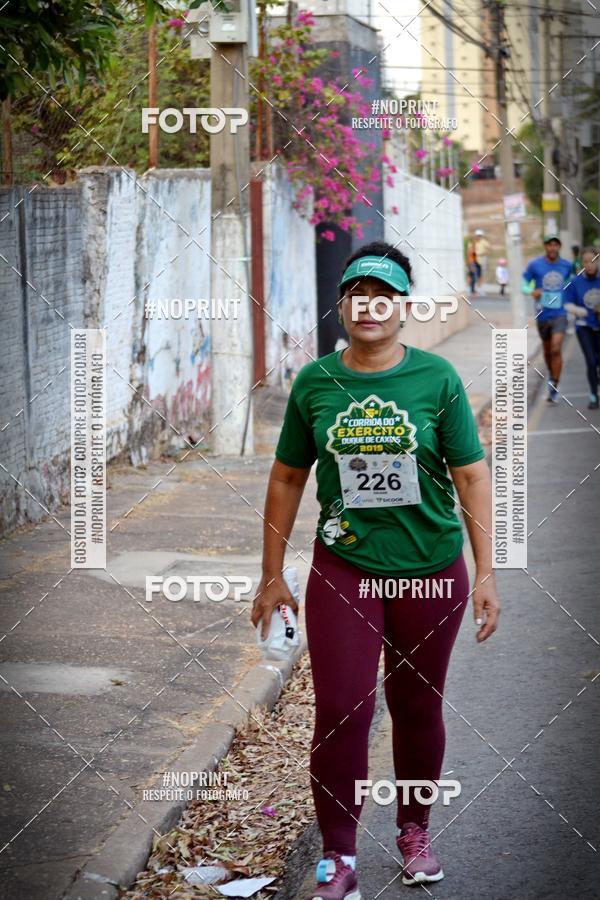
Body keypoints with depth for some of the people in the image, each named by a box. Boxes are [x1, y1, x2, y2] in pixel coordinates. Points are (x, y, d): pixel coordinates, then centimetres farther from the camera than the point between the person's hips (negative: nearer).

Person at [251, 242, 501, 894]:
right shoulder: (314, 382, -1)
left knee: (417, 706, 12)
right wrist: (272, 575, 8)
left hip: (430, 569, 0)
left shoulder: (437, 378, -5)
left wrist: (486, 573, -7)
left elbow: (472, 476, -3)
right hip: (343, 568, 0)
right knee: (341, 710, -6)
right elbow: (287, 479, 7)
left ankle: (414, 829, 33)